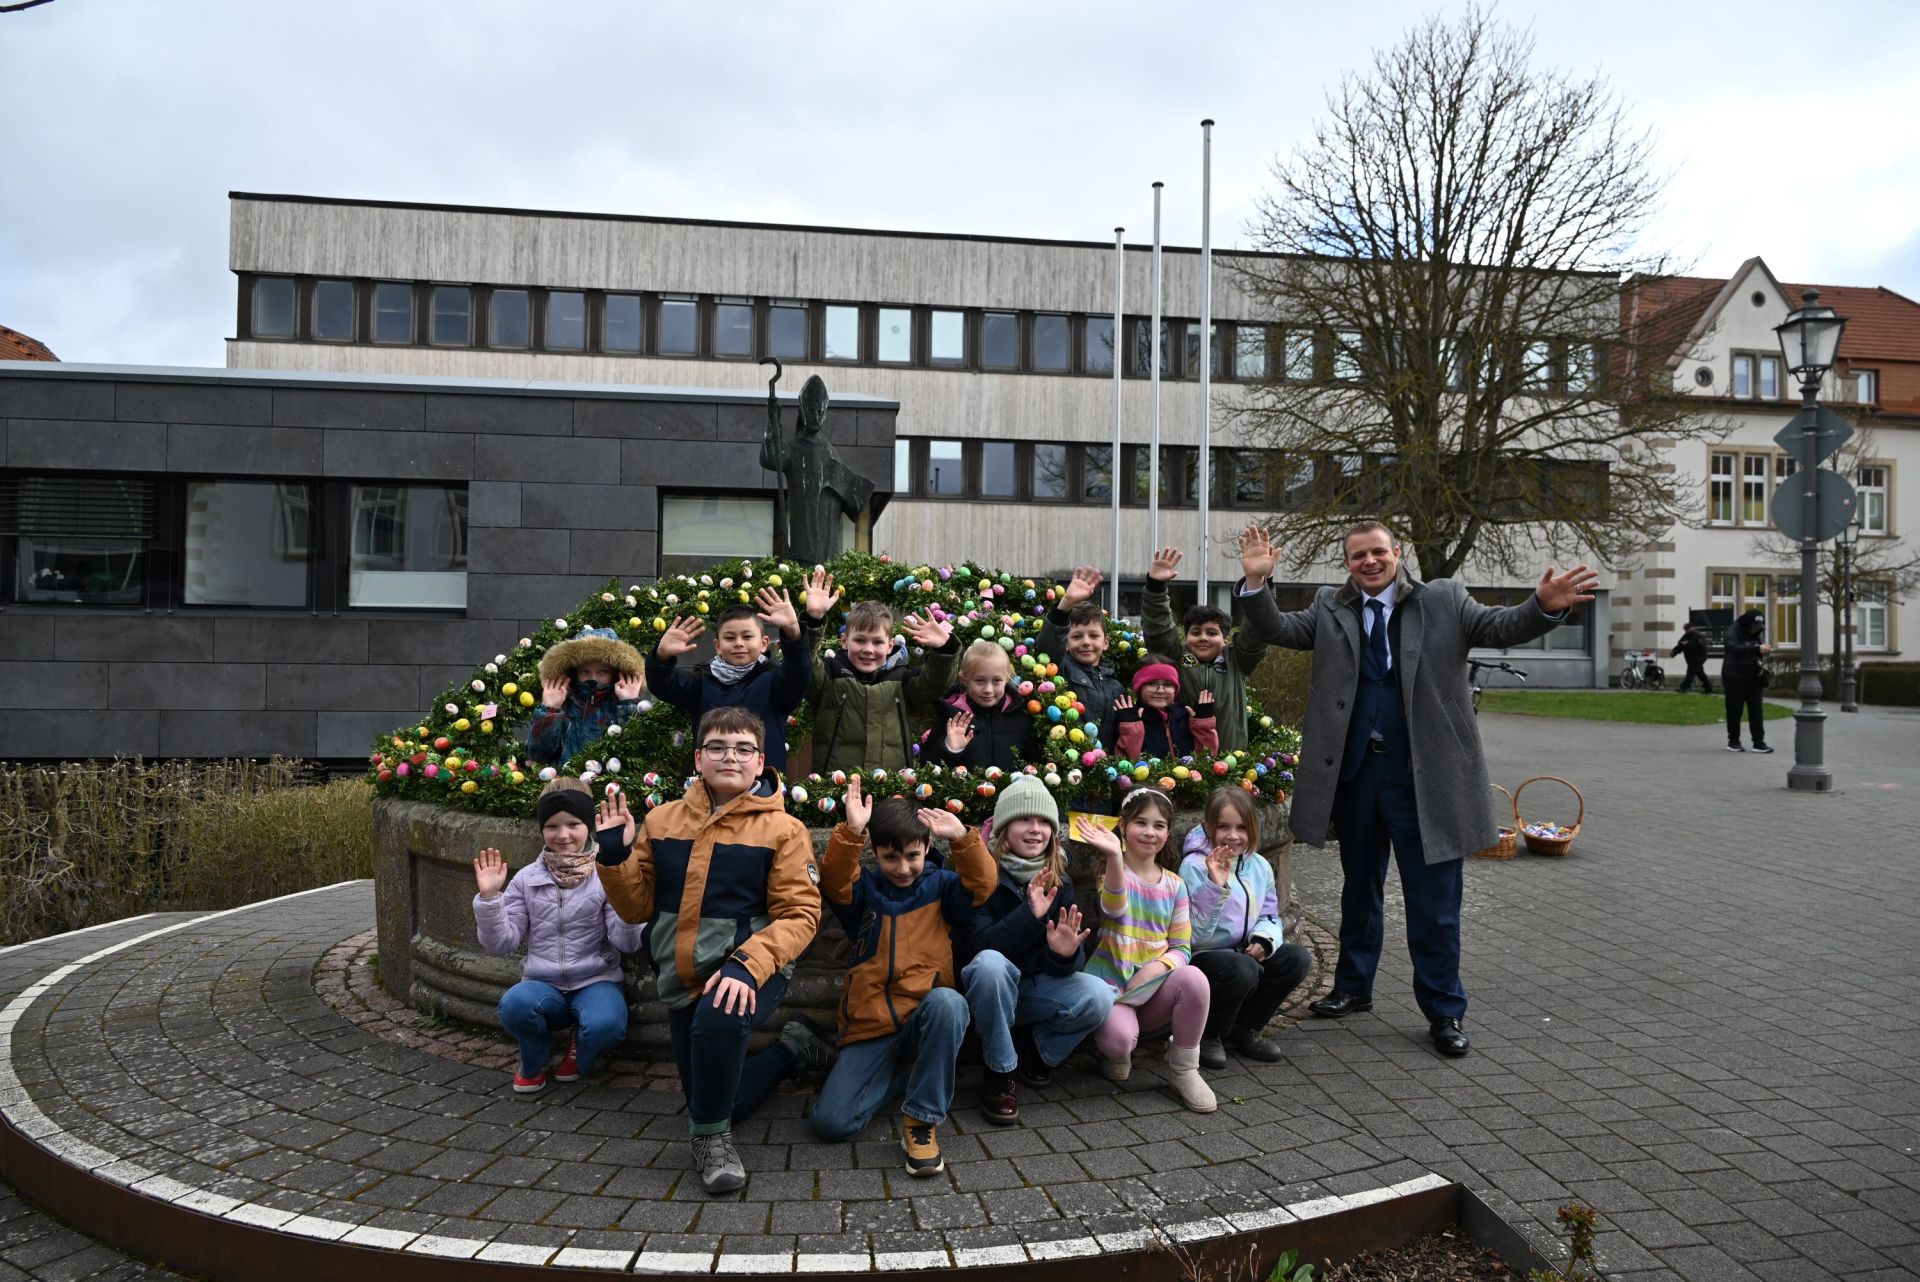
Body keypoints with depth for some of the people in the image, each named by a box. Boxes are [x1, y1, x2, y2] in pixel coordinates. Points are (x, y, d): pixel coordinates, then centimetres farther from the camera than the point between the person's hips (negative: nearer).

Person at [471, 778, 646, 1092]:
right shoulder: (527, 879, 6)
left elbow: (627, 943, -13)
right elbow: (502, 944, 2)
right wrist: (489, 897, -10)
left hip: (595, 981, -2)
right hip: (542, 984, 2)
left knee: (606, 1024, -34)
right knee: (514, 1004, -33)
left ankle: (580, 1054, 6)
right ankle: (534, 1062, 3)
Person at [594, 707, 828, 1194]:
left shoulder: (782, 829, -7)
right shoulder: (662, 820, 5)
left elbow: (800, 913, -13)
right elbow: (637, 906, 8)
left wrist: (747, 965, -28)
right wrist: (614, 858, -11)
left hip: (749, 969, -5)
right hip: (682, 978, 5)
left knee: (718, 1016, -38)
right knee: (716, 1101, 12)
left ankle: (711, 1134, -13)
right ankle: (792, 1051, 38)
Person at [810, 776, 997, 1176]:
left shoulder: (939, 885, 9)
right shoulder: (864, 889, 8)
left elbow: (981, 885, -9)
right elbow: (834, 883, -13)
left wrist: (963, 839, -23)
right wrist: (851, 831, -28)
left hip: (928, 1022, -1)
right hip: (871, 1029, 1)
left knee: (946, 1001, -39)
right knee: (831, 1120, -18)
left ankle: (923, 1117, -21)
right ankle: (904, 1072, 13)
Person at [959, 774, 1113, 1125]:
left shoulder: (1060, 882, -1)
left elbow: (1076, 960, -5)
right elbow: (977, 947, -25)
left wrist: (1066, 954, -30)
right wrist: (1029, 914, -35)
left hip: (1037, 987, 4)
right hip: (989, 987, -4)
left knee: (1098, 998, -24)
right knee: (990, 963, -38)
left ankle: (1036, 1049, 6)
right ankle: (999, 1072, -16)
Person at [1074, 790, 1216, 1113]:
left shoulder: (1174, 885, 8)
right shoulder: (1112, 871, -6)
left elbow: (1182, 948, 6)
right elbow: (1114, 908, -30)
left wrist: (1157, 967, -17)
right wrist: (1114, 857, -48)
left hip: (1155, 990, 4)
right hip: (1111, 985, -4)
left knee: (1194, 979, -29)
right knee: (1119, 1038, -34)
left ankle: (1184, 1069, -9)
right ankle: (1116, 1053, 5)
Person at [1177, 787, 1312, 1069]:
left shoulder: (1259, 866, 3)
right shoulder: (1195, 867, -17)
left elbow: (1269, 915, 11)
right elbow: (1196, 934, -22)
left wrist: (1264, 939, -12)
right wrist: (1216, 886, -34)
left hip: (1243, 951, 7)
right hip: (1201, 957, -7)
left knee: (1298, 958, -11)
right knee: (1243, 969, -34)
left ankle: (1245, 1028, 6)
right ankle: (1208, 1036, -5)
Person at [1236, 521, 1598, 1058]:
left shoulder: (1444, 601, 0)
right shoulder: (1330, 608, 6)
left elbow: (1500, 627, -9)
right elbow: (1280, 629, -2)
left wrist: (1544, 607, -29)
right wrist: (1256, 582, -19)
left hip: (1424, 778, -3)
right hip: (1355, 773, 3)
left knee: (1433, 902, 3)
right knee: (1359, 889, 19)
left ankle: (1444, 1011, 18)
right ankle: (1354, 987, 35)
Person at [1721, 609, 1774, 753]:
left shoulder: (1755, 634, 8)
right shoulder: (1733, 631, -11)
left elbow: (1757, 654, 17)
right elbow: (1732, 647, -31)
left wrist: (1764, 651, -6)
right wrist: (1757, 648, -39)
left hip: (1753, 678, 5)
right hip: (1734, 678, -5)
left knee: (1757, 709, 0)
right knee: (1734, 710, 2)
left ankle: (1759, 742, 2)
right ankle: (1733, 741, 14)